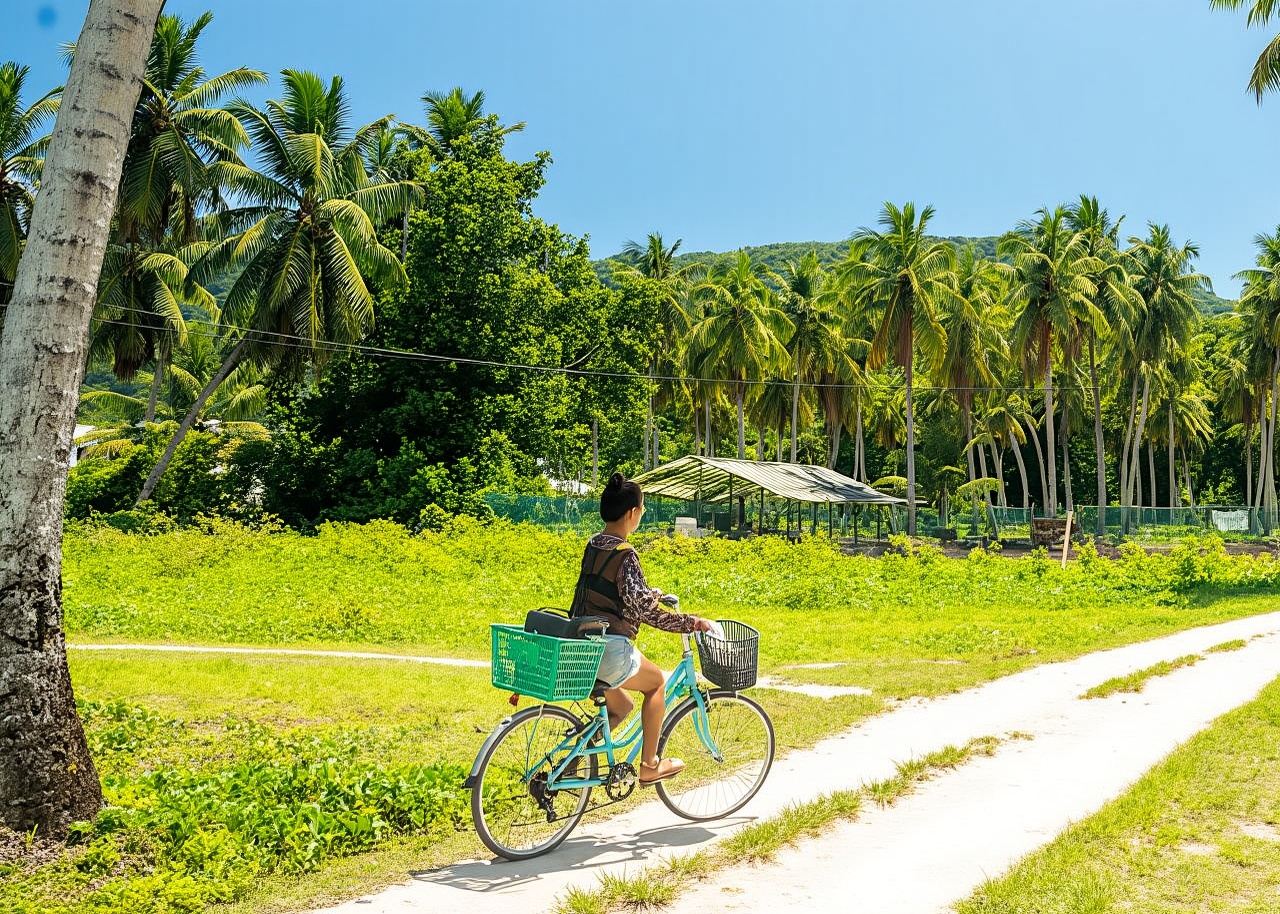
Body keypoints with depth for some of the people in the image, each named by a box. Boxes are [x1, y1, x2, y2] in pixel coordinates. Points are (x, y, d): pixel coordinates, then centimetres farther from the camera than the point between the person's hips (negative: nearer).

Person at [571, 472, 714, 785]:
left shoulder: (593, 545, 11)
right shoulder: (624, 554, -16)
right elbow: (642, 609, -24)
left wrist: (653, 593, 31)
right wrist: (689, 622, -12)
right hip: (610, 650, -8)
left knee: (620, 707, 26)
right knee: (656, 681, 20)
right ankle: (649, 765, 23)